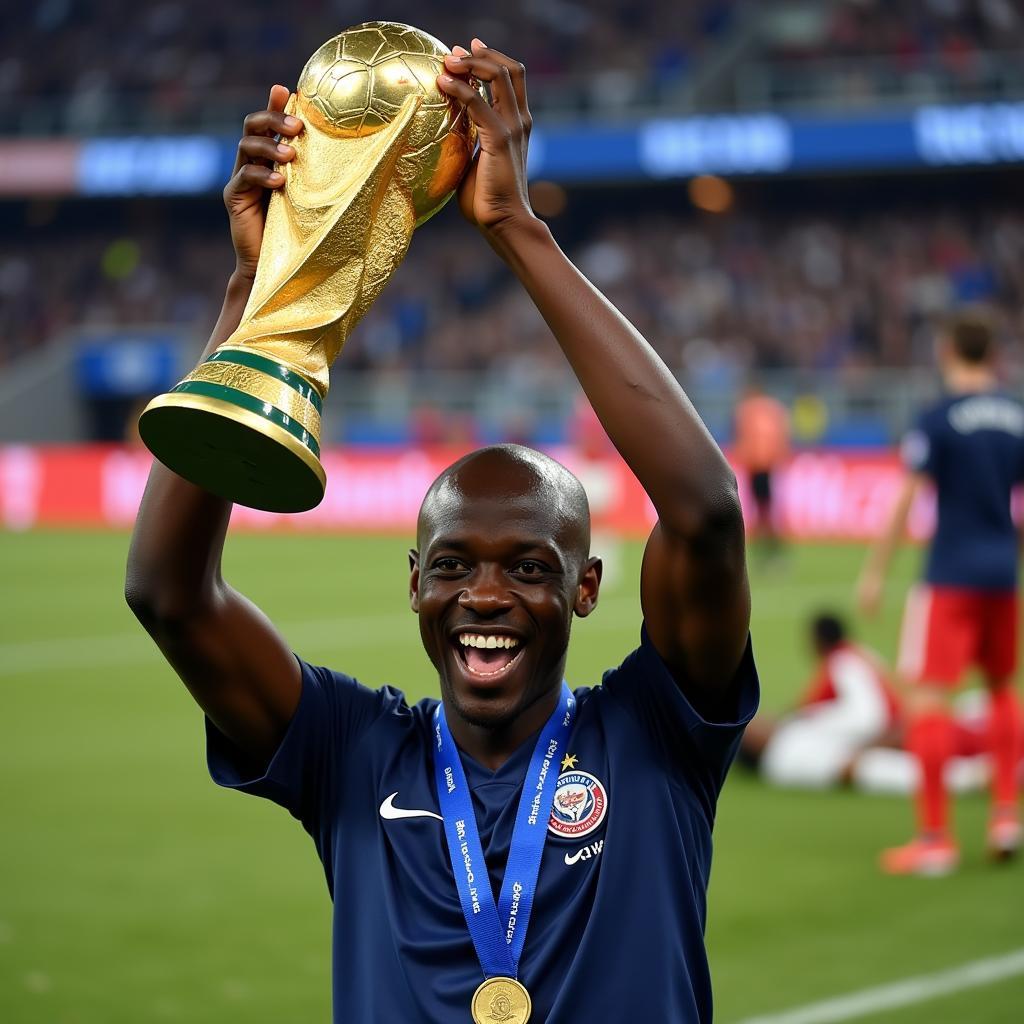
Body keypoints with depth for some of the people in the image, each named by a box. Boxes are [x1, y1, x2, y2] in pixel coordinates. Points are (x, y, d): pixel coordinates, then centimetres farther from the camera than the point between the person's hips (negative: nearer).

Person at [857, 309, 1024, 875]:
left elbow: (904, 502, -11)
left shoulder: (938, 420, -10)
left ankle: (935, 837, -8)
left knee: (926, 694, -5)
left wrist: (874, 572, -5)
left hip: (950, 576, -6)